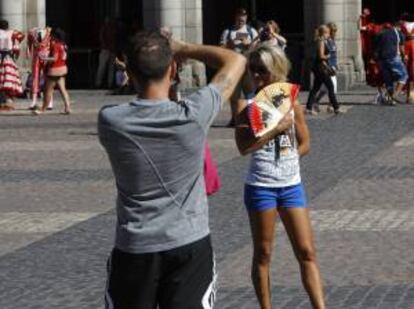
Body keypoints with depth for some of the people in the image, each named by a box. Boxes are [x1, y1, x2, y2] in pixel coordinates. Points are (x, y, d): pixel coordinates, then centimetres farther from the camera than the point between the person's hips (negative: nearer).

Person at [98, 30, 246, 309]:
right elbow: (236, 61, -1)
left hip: (134, 250, 1)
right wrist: (184, 49, 7)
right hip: (190, 246, -1)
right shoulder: (193, 115, -16)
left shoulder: (110, 122, -13)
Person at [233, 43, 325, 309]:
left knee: (307, 252, 1)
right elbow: (244, 146, -20)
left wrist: (285, 158, -5)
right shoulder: (246, 104, -6)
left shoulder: (291, 100, 3)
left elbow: (304, 145, 10)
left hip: (292, 185, 3)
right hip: (261, 186, -3)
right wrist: (278, 128, -21)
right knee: (263, 254, 7)